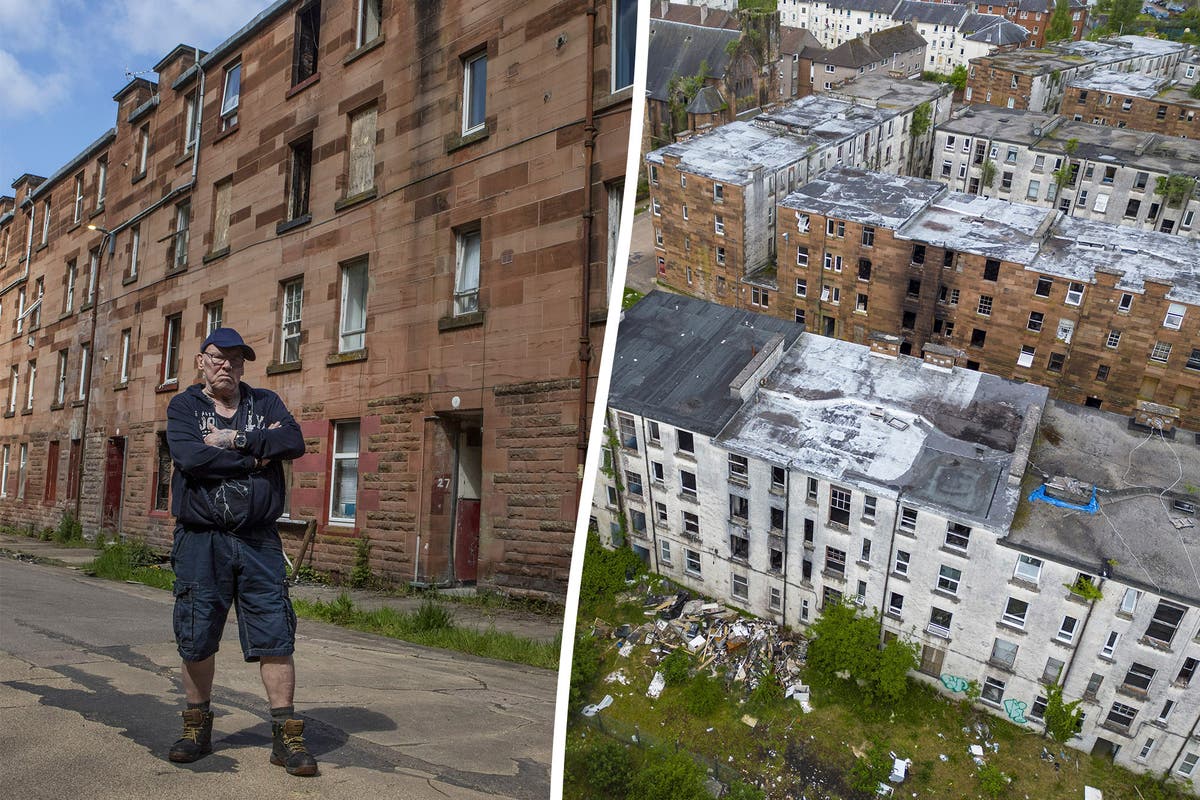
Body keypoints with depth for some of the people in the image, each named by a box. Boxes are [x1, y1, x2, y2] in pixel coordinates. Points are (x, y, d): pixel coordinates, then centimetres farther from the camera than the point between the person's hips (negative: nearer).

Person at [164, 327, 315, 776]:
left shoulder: (265, 403, 11)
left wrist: (235, 440, -13)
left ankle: (285, 735, 6)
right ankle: (197, 730, 27)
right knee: (196, 640, 8)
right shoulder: (183, 406, 6)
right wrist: (257, 452, -11)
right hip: (200, 540, 0)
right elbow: (190, 457, -14)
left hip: (258, 540, 1)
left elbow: (294, 442, -9)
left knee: (275, 637, -2)